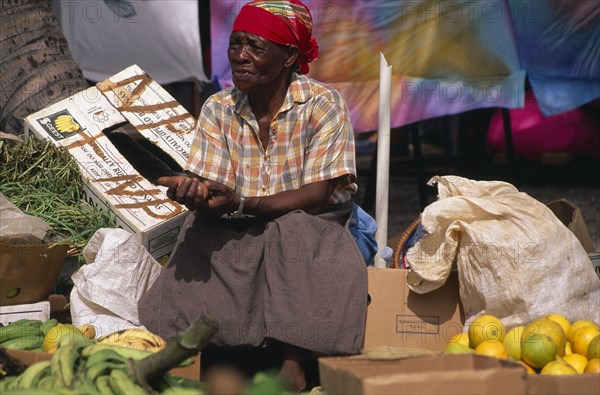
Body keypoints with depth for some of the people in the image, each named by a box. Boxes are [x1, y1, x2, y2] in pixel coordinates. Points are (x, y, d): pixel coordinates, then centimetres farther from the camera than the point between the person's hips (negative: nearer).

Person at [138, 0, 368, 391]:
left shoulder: (323, 105, -9)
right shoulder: (219, 109, 2)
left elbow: (318, 196, -16)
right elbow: (215, 190, -5)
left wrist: (240, 203, -28)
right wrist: (195, 194, -31)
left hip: (307, 233, -3)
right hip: (239, 239, 4)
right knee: (198, 238, -25)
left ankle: (294, 361, -33)